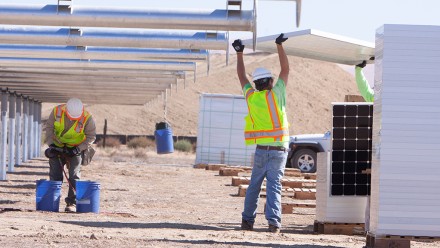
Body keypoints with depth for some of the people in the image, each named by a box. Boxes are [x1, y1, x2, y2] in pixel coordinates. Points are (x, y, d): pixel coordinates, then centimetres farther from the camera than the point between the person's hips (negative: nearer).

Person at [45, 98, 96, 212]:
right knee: (55, 176, 3)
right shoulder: (57, 111, -18)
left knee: (74, 176, -8)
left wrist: (79, 149, -19)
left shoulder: (87, 118, -22)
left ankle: (72, 203, -5)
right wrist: (51, 144, -12)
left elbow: (91, 136, -9)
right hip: (57, 147, 2)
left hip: (75, 150, -2)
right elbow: (49, 127, -3)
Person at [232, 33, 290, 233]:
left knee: (254, 185, 12)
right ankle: (273, 221, -15)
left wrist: (239, 53, 26)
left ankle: (247, 220, 13)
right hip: (279, 149, -2)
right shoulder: (276, 94, -4)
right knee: (274, 185, -5)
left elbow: (242, 76, 17)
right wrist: (280, 46, 11)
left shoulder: (252, 97, 2)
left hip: (261, 149, 2)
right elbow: (285, 69, 6)